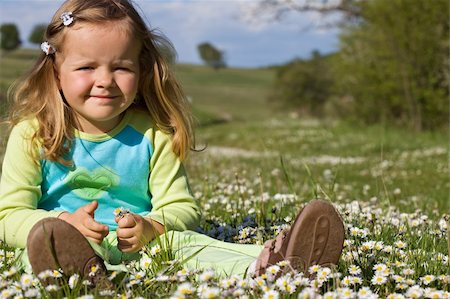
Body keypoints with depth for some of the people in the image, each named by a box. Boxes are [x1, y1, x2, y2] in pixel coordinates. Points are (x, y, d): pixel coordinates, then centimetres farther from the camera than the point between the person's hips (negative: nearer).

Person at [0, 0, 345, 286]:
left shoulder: (153, 135, 4)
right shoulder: (32, 134, 1)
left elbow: (183, 209, 3)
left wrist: (151, 226, -21)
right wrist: (66, 222, -22)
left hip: (141, 247, 2)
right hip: (73, 247, -2)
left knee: (186, 242, -27)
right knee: (45, 238, -35)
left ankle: (263, 266, -53)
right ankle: (88, 275, -68)